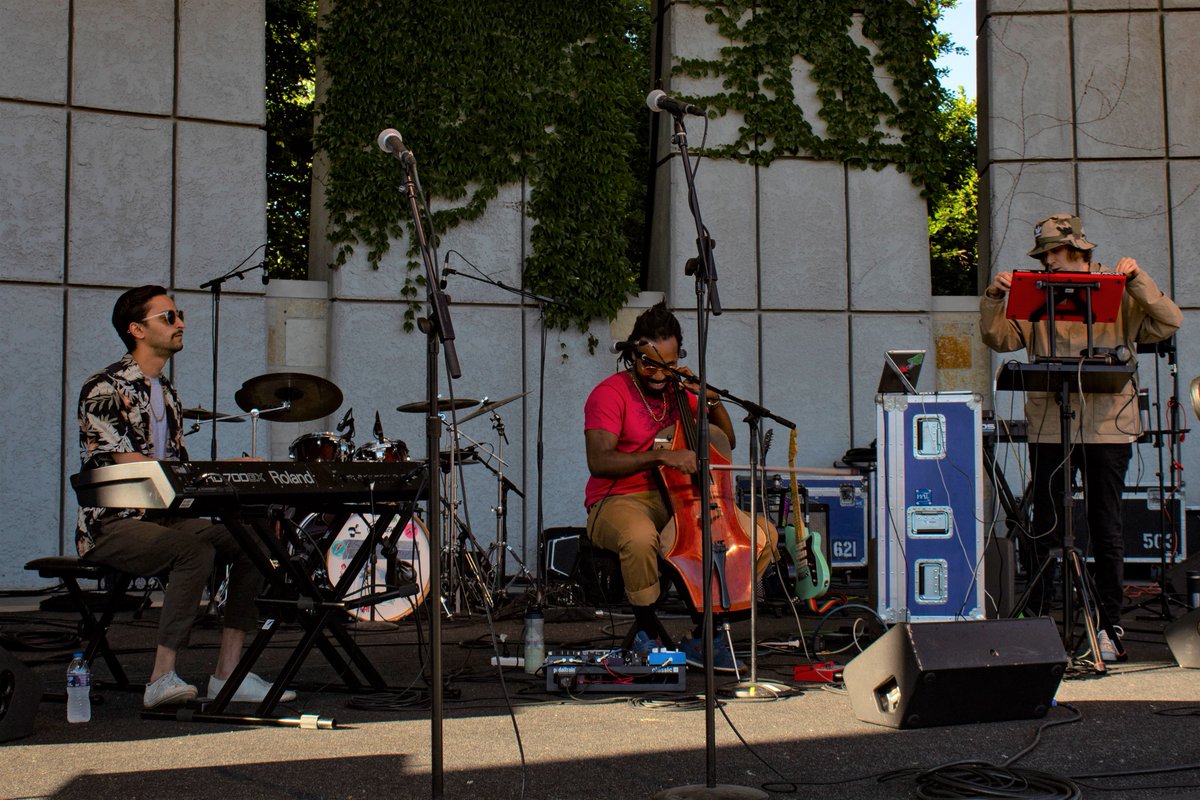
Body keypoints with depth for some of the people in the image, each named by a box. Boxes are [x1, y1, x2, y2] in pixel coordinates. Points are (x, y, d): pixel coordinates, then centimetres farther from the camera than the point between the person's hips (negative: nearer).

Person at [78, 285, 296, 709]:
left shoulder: (167, 393, 17)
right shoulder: (104, 388, -10)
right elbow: (132, 468, -21)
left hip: (163, 517, 8)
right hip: (111, 525, -8)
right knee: (196, 547, -34)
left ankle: (228, 673, -11)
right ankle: (163, 678, -30)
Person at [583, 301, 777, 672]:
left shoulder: (679, 391, 13)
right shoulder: (610, 394, -8)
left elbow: (726, 441, 17)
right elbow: (599, 461, -23)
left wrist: (710, 397, 0)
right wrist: (662, 456, -34)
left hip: (677, 501, 7)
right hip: (619, 502, -6)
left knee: (764, 534, -10)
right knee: (641, 537, -43)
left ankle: (704, 635, -4)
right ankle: (647, 631, -16)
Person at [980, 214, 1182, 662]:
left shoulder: (1119, 291, 5)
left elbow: (1168, 324, -5)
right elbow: (999, 339, 3)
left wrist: (1139, 281, -16)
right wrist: (994, 298, -12)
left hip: (1107, 426, -1)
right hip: (1048, 426, 2)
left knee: (1106, 531, 3)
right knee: (1043, 529, 6)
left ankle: (1109, 626, 12)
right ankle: (1033, 622, 16)